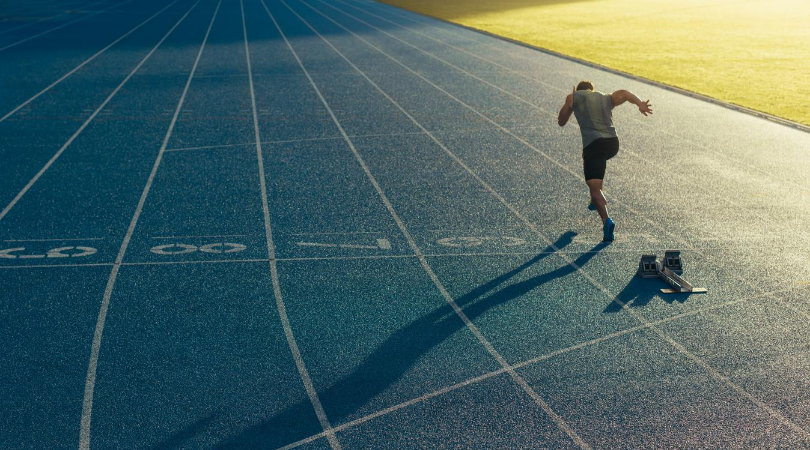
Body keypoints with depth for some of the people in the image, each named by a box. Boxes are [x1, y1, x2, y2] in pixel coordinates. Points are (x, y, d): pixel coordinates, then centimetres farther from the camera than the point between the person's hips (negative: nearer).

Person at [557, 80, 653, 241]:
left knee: (594, 187, -8)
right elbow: (624, 93, 2)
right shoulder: (607, 98, 23)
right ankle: (597, 201, 39)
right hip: (613, 143, 5)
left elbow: (561, 121, 21)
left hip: (594, 144, -5)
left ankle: (606, 220, -32)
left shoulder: (573, 97, 15)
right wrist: (640, 104, -17)